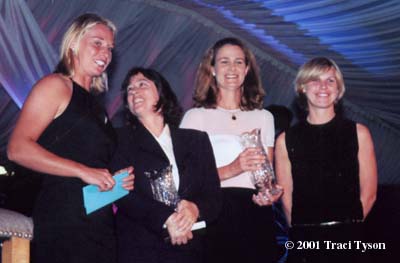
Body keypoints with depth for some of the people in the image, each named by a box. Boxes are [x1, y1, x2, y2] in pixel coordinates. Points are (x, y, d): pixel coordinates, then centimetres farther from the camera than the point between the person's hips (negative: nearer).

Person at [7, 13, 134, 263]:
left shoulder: (94, 104, 21)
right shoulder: (55, 85, -2)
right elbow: (18, 149, -14)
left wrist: (119, 179, 6)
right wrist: (83, 171, -18)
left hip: (100, 223, 8)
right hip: (64, 222, -8)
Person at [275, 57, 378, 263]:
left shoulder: (358, 134, 2)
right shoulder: (286, 140, 2)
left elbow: (368, 194, 3)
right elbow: (286, 197, 4)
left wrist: (348, 227, 3)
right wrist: (304, 231, 3)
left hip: (346, 238, 0)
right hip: (303, 240, 0)